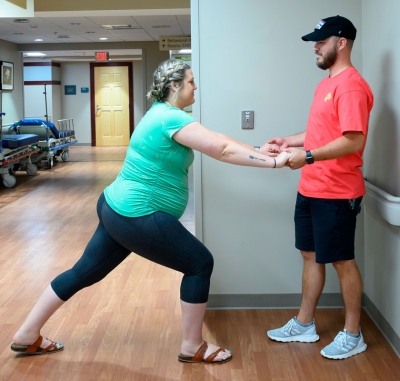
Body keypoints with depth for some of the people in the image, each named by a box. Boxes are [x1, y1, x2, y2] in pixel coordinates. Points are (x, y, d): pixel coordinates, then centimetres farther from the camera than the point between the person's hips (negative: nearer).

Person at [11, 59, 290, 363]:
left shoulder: (162, 112, 13)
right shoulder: (171, 118, -19)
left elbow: (216, 141, 12)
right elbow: (223, 150, -22)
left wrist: (260, 149, 8)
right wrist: (273, 162, -16)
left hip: (118, 210, 11)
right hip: (138, 217, -10)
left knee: (85, 272, 17)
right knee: (200, 264, 0)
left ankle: (27, 336, 28)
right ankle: (193, 348, 12)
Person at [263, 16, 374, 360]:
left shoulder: (351, 86, -17)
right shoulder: (326, 84, 15)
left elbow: (353, 140, -25)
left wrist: (307, 156, -27)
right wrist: (291, 141, 11)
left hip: (337, 194, -9)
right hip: (310, 189, 9)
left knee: (342, 261, 2)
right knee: (311, 255, 15)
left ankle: (353, 335, 16)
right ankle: (304, 325, 27)